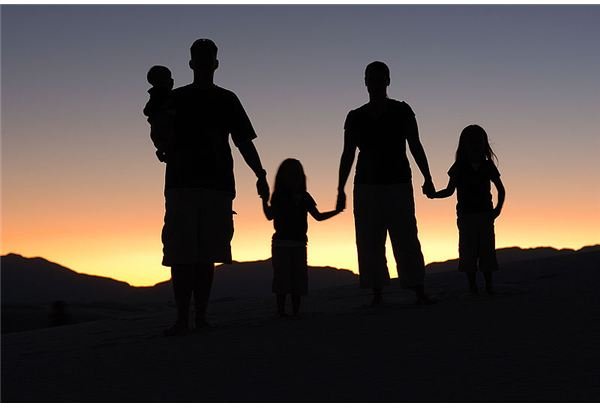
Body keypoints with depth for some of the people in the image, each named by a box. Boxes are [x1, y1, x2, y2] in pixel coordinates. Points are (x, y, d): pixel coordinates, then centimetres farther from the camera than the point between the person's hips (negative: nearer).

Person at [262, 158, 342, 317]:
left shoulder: (304, 197, 9)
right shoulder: (278, 196, -1)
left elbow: (318, 216, 14)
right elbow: (270, 216, -11)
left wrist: (337, 211, 6)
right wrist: (264, 200, -24)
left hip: (299, 243, 4)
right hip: (281, 243, -4)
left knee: (298, 278, 3)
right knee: (282, 277, -4)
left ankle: (296, 311, 8)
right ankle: (281, 310, 0)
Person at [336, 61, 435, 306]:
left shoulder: (402, 111, 6)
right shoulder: (355, 117, 10)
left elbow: (415, 147, 6)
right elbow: (348, 155, 10)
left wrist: (427, 178, -3)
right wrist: (341, 189, 4)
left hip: (398, 184, -2)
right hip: (366, 187, 2)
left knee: (406, 239, -6)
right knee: (369, 242, -1)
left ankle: (419, 292, -5)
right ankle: (377, 294, 3)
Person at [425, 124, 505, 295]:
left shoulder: (488, 166, 3)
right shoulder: (459, 167, 0)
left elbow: (501, 190, 11)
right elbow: (450, 191, 4)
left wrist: (498, 208, -1)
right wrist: (434, 194, -14)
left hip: (485, 215, 1)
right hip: (465, 216, -1)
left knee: (487, 249, 0)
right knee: (468, 251, -1)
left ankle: (489, 284, 9)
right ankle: (472, 285, 7)